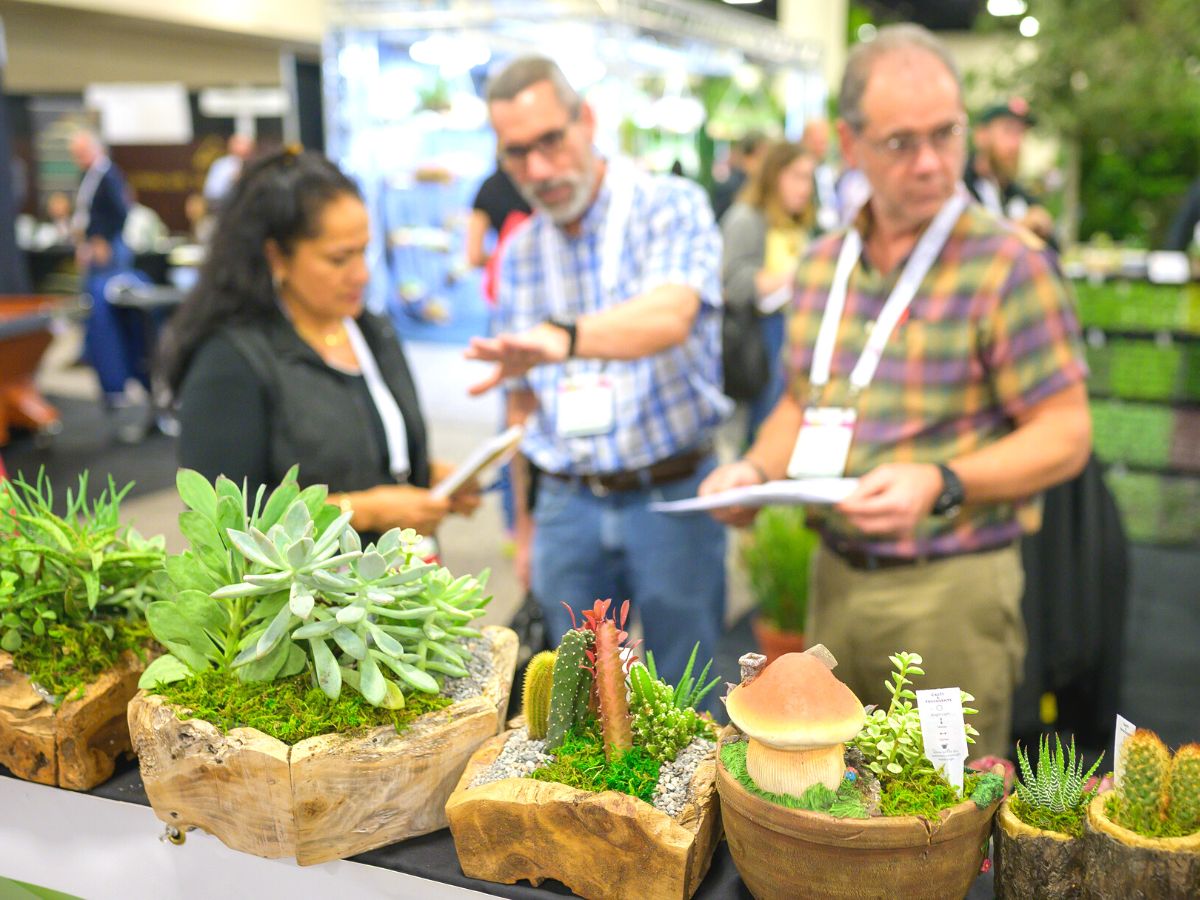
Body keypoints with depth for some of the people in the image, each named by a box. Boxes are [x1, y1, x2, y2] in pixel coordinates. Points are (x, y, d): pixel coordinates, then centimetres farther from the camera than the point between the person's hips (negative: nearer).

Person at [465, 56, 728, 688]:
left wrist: (562, 336, -49)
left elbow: (670, 317, -30)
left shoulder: (670, 206, -8)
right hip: (565, 505, 4)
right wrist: (524, 525, 14)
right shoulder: (519, 253, 7)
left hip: (670, 496, -4)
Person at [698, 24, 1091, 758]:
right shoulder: (822, 265, 8)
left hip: (950, 590, -5)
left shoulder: (1008, 264, -10)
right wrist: (757, 469, 0)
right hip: (836, 577, 5)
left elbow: (1066, 435, -11)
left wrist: (942, 483, -24)